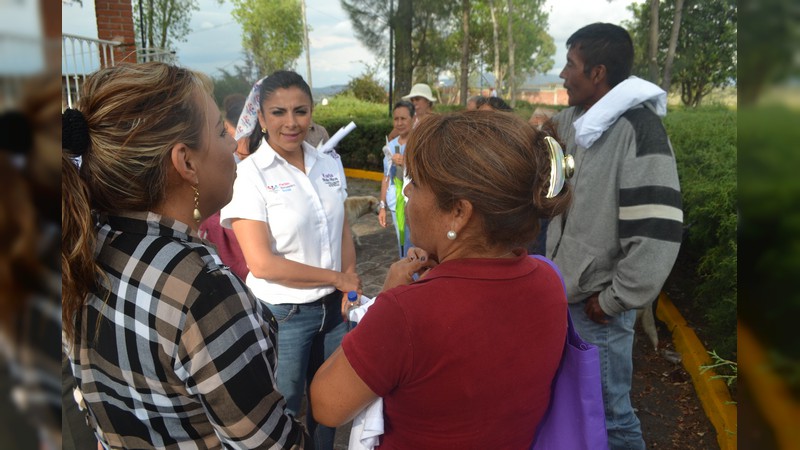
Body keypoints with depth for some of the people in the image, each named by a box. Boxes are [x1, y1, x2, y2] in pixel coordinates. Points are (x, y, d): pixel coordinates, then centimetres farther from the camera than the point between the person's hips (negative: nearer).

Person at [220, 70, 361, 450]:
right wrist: (337, 279, -13)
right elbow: (262, 263, -19)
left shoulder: (328, 165, 2)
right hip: (282, 315, -5)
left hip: (333, 308, 5)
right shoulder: (249, 174, -14)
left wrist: (350, 288, -4)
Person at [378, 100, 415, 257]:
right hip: (396, 204, 6)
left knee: (412, 249, -9)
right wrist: (382, 206, 15)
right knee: (402, 246, 13)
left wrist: (406, 163, -22)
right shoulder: (391, 145, 10)